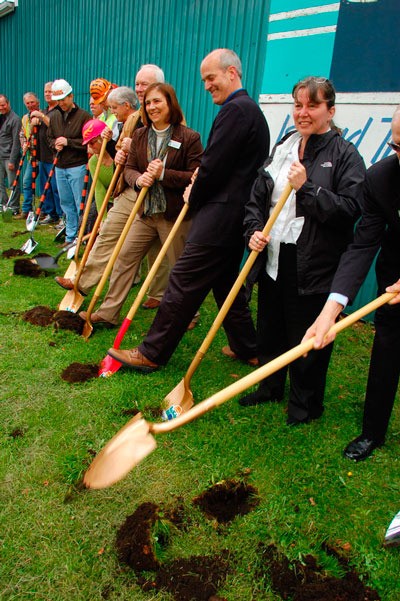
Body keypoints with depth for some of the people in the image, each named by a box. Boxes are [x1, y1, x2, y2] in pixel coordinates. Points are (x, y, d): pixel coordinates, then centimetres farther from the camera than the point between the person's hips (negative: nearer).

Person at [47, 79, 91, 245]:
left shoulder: (83, 116, -7)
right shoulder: (54, 116, 12)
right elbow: (50, 137, 21)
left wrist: (68, 142, -16)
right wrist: (55, 144, -1)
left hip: (78, 167, -6)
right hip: (60, 167, 7)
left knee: (81, 204, -3)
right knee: (66, 203, 12)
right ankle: (70, 236, 21)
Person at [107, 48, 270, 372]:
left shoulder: (234, 110, -13)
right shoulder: (251, 109, 19)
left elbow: (212, 167, -19)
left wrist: (194, 199, -2)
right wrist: (200, 182, 6)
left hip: (219, 217, -11)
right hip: (236, 215, 11)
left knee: (183, 283, -5)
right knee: (226, 282, 19)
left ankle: (152, 353, 5)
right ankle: (247, 348, 29)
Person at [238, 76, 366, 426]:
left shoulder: (345, 155, -5)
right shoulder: (282, 148, 12)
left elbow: (350, 209, -15)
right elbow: (257, 197, 13)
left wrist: (306, 187, -21)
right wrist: (254, 230, -4)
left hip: (315, 265, -6)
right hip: (274, 258, 6)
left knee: (308, 337, 6)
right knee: (270, 328, 17)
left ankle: (305, 404, 27)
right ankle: (270, 387, 39)